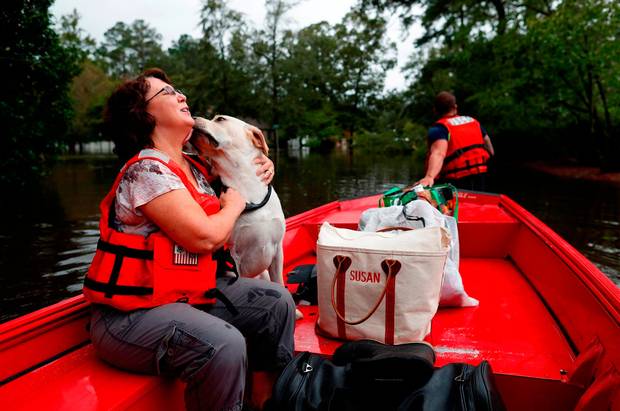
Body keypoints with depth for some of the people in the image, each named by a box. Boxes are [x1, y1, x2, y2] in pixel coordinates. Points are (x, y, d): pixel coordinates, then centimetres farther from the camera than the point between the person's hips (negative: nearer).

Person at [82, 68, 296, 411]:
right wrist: (234, 205, -4)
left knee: (276, 302, 5)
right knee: (225, 345, -34)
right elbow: (204, 237, -25)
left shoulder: (193, 169, 9)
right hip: (133, 312, -9)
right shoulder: (146, 170, -18)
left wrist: (254, 174, 10)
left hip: (190, 292, 9)